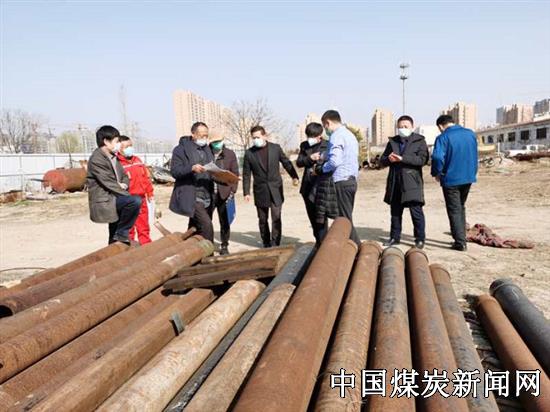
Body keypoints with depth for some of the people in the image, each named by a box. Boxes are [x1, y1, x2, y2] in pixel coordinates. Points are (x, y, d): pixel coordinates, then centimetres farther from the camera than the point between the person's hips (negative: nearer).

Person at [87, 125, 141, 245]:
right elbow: (108, 183, -19)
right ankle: (121, 234, -16)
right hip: (105, 201, -9)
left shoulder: (113, 157, 14)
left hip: (114, 198, 9)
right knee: (135, 201, -31)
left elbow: (124, 176, 18)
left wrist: (124, 184, -6)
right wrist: (128, 195, -16)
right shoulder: (97, 159, -14)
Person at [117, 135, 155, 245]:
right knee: (129, 229, 5)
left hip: (141, 199, 7)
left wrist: (149, 193, 17)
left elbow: (146, 177, 17)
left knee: (144, 227, 16)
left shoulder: (137, 160, 11)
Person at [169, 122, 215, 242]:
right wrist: (192, 168, -25)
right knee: (206, 224, -19)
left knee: (195, 230, 11)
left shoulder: (207, 149, 19)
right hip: (191, 198, -6)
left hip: (206, 198, 7)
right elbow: (174, 171, -9)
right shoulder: (181, 149, -1)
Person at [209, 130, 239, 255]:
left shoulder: (230, 154, 5)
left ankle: (224, 247, 21)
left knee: (225, 222, 7)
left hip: (224, 193, 1)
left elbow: (235, 173, 6)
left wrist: (232, 190, -3)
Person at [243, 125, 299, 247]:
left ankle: (275, 244, 1)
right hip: (260, 190, 1)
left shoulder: (276, 148, 2)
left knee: (276, 218, -7)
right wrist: (246, 192, -1)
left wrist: (294, 176, 1)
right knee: (262, 219, 7)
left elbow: (286, 163, 11)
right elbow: (246, 174, 2)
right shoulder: (249, 153, 1)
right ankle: (266, 244, 21)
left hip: (275, 189, 0)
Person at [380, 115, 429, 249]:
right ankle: (395, 237, 21)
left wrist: (402, 158, -18)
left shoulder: (419, 141, 5)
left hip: (412, 182, -4)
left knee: (416, 211, -4)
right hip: (395, 182, 4)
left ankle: (420, 239, 5)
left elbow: (422, 159, -12)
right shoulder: (392, 141, 17)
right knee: (395, 212, 10)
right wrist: (389, 159, -9)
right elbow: (382, 161, 15)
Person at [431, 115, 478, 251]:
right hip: (468, 177, 6)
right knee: (461, 208, 20)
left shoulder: (443, 138, -14)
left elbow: (437, 157, -26)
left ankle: (460, 243, 2)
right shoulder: (471, 134, 6)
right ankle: (461, 238, 27)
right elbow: (475, 156, 15)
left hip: (451, 179, -6)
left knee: (454, 211, 3)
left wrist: (436, 173, -10)